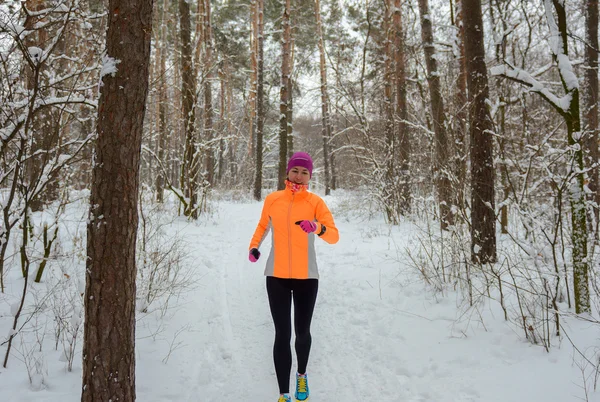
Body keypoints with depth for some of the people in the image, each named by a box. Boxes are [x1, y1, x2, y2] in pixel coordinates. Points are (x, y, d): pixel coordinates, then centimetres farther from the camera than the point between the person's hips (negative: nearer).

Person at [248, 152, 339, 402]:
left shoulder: (315, 202, -5)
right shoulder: (272, 200, 0)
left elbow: (334, 236, -10)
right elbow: (263, 225, 17)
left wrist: (317, 227, -31)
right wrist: (254, 246, -1)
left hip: (306, 277, 0)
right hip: (277, 276, 1)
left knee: (302, 332, 11)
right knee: (283, 335, -2)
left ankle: (302, 375, 41)